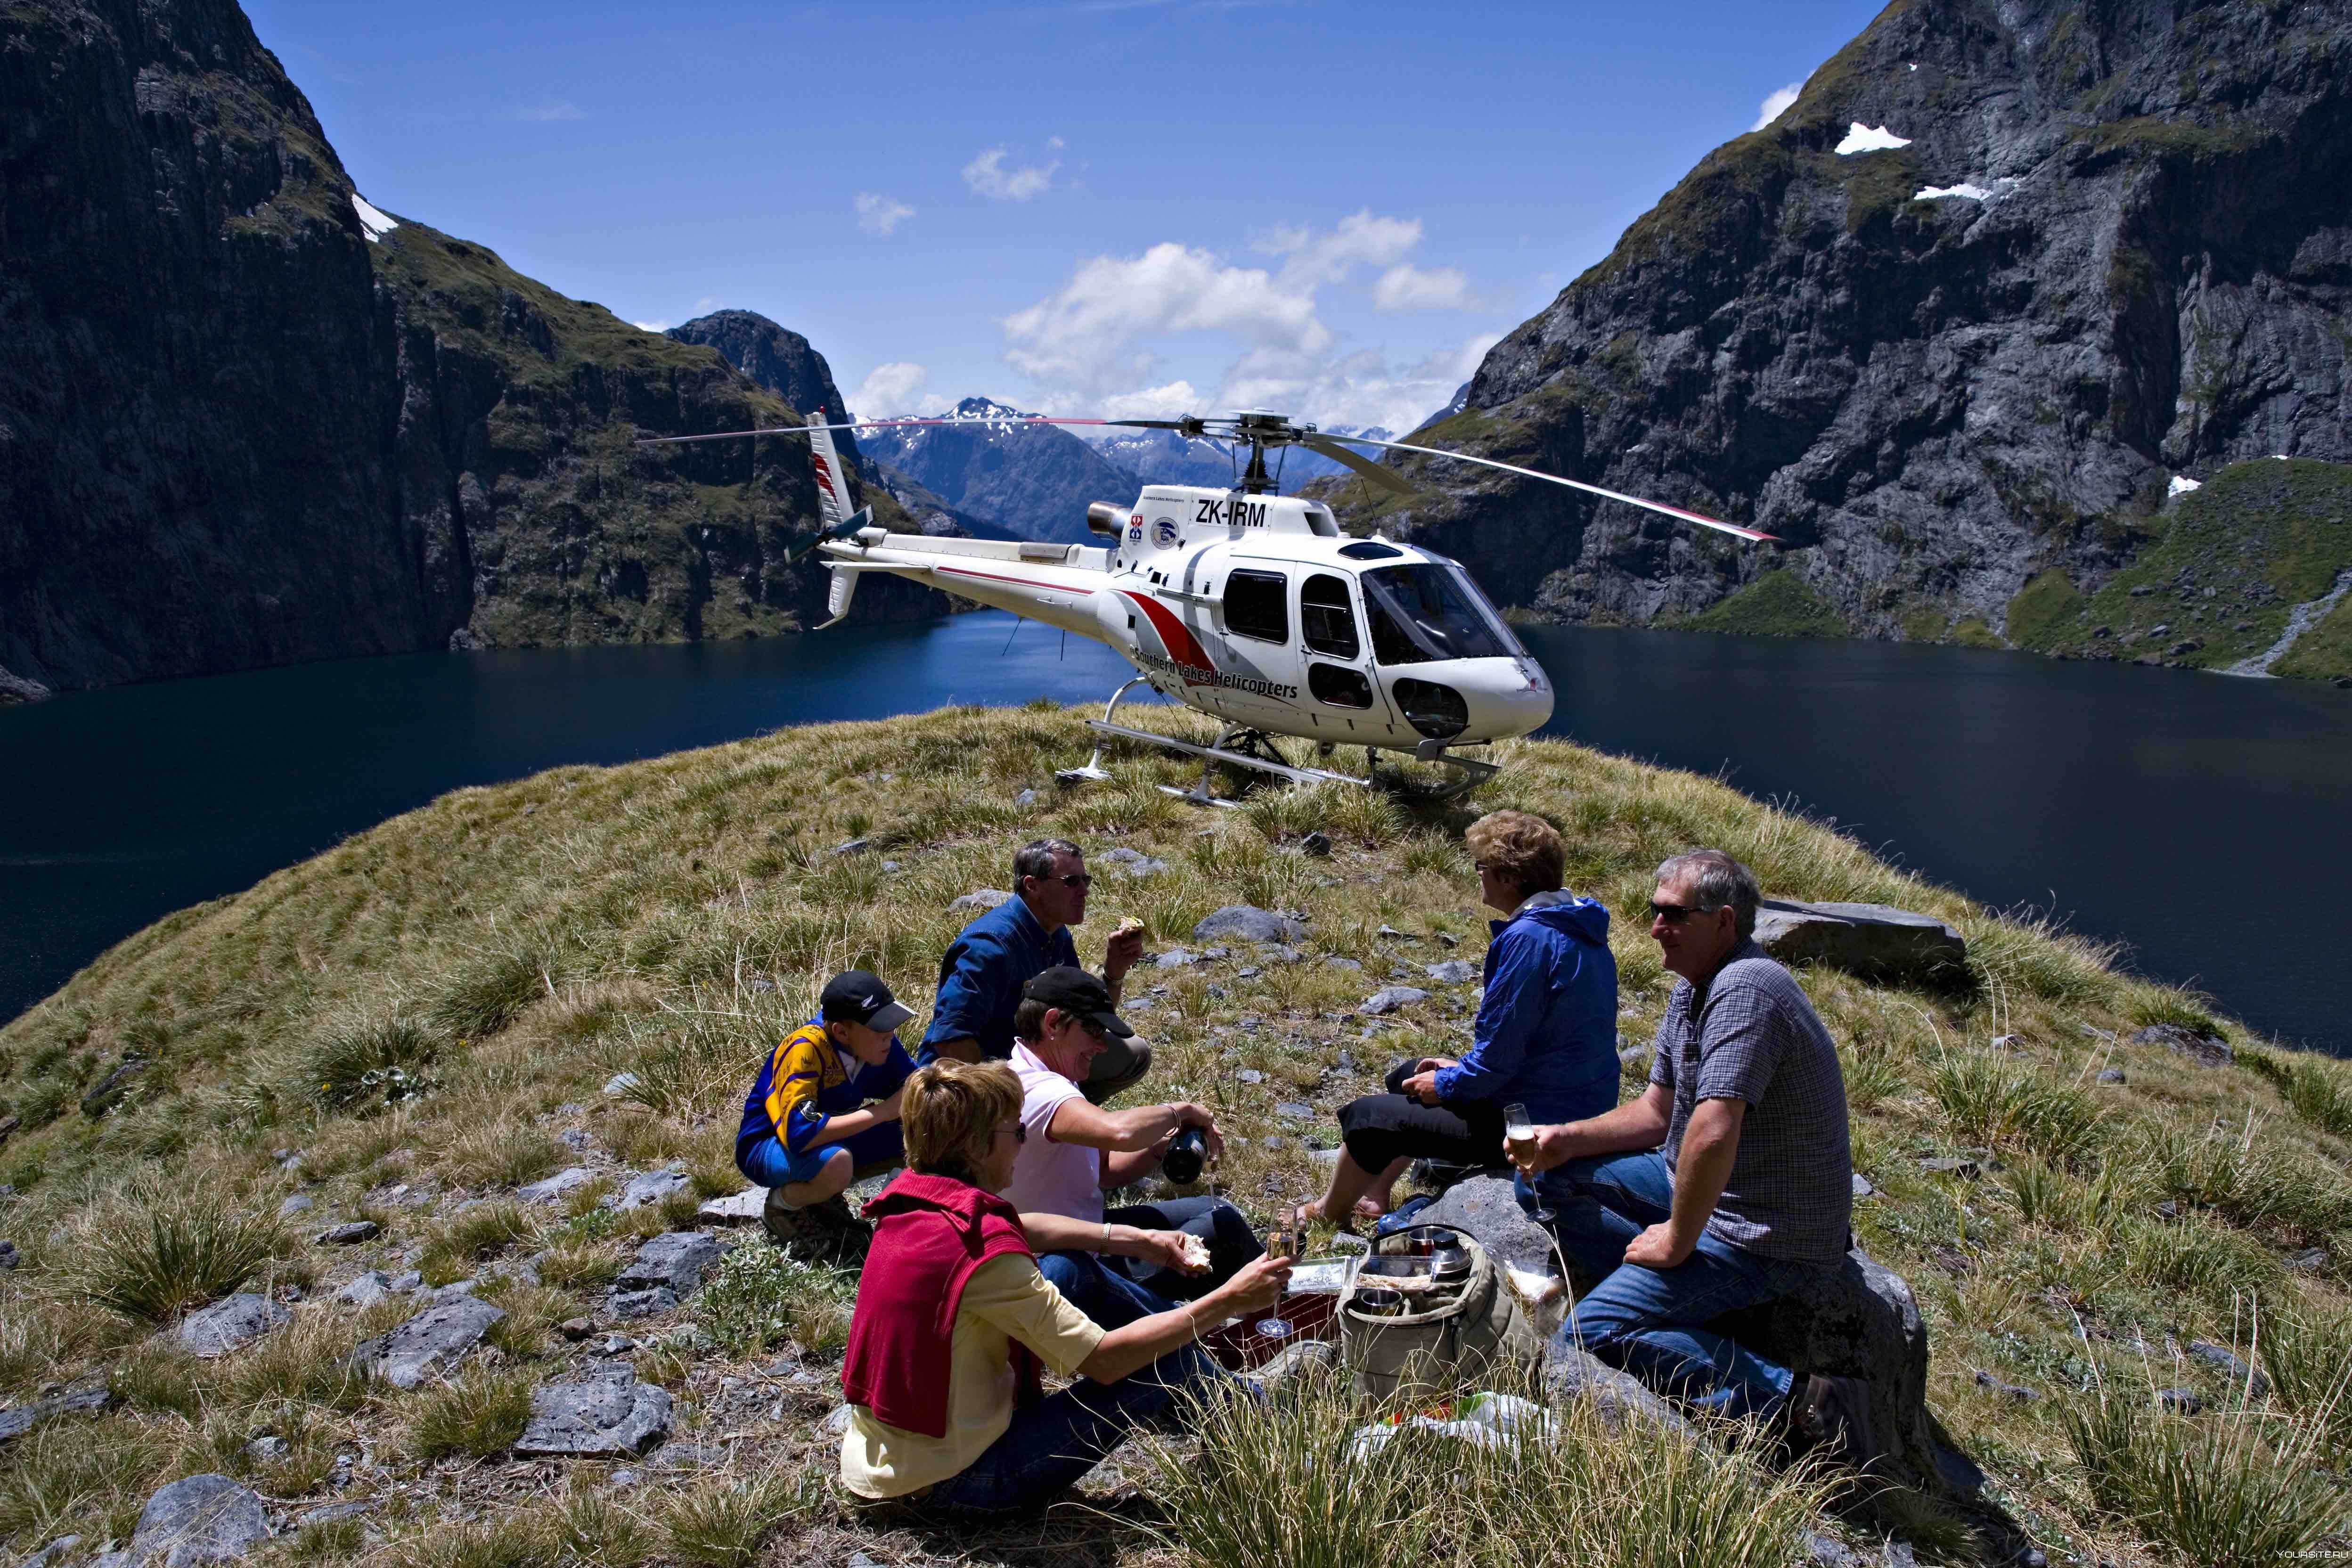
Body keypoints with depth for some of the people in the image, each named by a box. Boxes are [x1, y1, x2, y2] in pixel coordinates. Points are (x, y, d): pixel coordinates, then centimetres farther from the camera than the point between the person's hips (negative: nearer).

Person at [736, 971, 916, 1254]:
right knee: (836, 1165, -39)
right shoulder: (804, 1050, -32)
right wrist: (880, 1113, -34)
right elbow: (800, 1134, -40)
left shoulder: (879, 1041, -13)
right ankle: (784, 1205, -5)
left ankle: (822, 1196, 7)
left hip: (832, 1138, 7)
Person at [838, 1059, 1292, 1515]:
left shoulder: (906, 1206, -2)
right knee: (1169, 1361, -7)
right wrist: (1229, 1301, -17)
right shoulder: (983, 1248, -27)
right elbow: (1103, 1360, -24)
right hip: (956, 1482, -9)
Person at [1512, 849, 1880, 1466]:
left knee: (1591, 1335, -19)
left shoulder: (1744, 989, -25)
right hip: (1709, 1188, 10)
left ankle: (1795, 1399, -16)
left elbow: (1713, 1134, -34)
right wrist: (1569, 1138, -1)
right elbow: (1657, 1112, 15)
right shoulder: (1694, 987, 8)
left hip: (1763, 1237, -10)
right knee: (1548, 1179, 10)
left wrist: (1678, 1239, -21)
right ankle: (1664, 1299, 0)